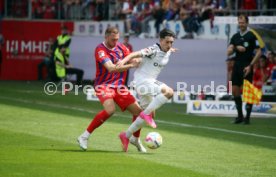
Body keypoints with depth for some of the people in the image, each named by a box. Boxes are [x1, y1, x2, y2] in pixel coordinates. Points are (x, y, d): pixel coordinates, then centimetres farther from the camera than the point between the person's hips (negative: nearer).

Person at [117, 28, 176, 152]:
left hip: (150, 82, 10)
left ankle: (126, 136, 24)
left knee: (150, 114, 15)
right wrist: (124, 61, -43)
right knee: (169, 92, -28)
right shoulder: (154, 50, -17)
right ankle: (146, 113, -18)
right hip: (142, 81, -10)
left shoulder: (167, 53, 9)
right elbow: (135, 54, -27)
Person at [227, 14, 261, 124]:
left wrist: (250, 65, -13)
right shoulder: (235, 37, 11)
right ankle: (240, 116, 14)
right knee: (235, 90, 4)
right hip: (237, 66, 6)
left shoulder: (252, 36, -5)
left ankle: (247, 117, 2)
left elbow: (258, 52, -8)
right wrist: (236, 48, -13)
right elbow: (229, 52, 8)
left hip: (247, 67, -6)